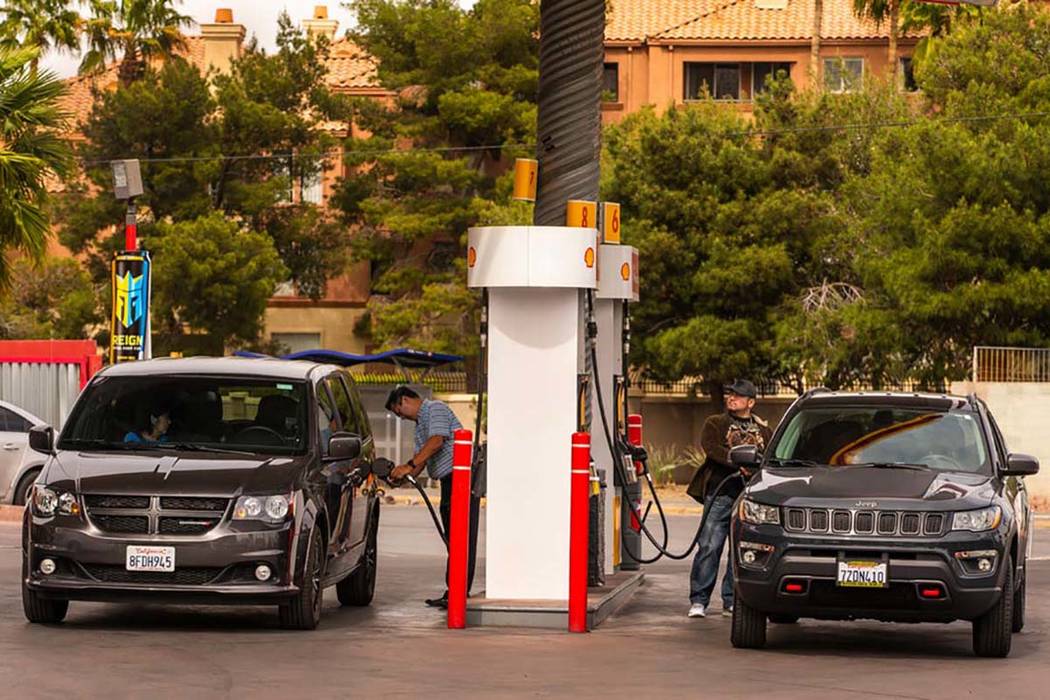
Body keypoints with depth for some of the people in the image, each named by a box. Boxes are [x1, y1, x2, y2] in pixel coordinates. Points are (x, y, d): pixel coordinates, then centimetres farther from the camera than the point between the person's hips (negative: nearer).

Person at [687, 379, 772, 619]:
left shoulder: (764, 431, 20)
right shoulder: (715, 424, 11)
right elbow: (711, 448, -8)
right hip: (721, 493, -3)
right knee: (709, 547, -7)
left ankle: (732, 602, 9)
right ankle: (698, 601, -3)